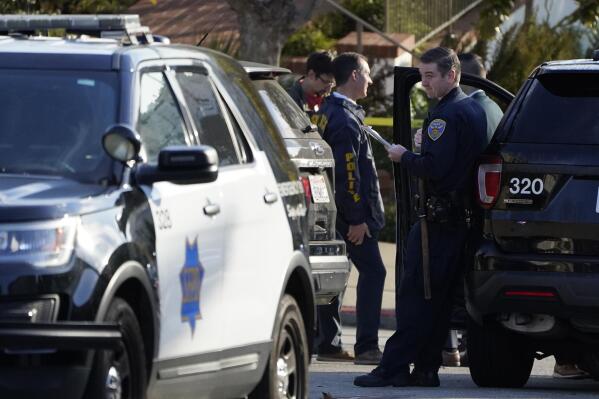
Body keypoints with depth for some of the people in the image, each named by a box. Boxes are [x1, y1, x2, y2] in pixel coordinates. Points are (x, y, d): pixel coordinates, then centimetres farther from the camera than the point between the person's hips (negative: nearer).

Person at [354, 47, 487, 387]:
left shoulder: (447, 115, -16)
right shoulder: (475, 110, 15)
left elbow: (433, 168, -23)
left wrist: (404, 156, -7)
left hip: (439, 218, -10)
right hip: (463, 216, 10)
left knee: (415, 294, -9)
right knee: (440, 296, 11)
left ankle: (395, 367, -10)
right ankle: (426, 368, 12)